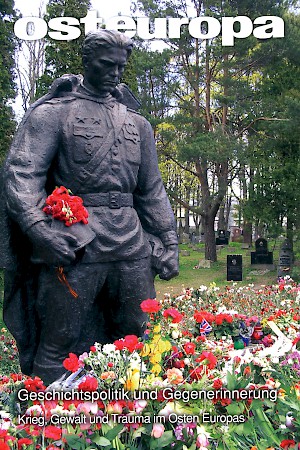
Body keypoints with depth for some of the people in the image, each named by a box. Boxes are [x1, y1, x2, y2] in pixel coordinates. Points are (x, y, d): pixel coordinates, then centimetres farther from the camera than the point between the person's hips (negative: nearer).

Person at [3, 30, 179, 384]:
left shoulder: (138, 124, 19)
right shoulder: (52, 112, 4)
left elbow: (152, 191, 20)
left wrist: (168, 242, 12)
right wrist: (38, 228, -24)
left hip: (132, 246, 5)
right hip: (74, 246, -5)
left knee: (134, 340, 11)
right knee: (58, 347, 0)